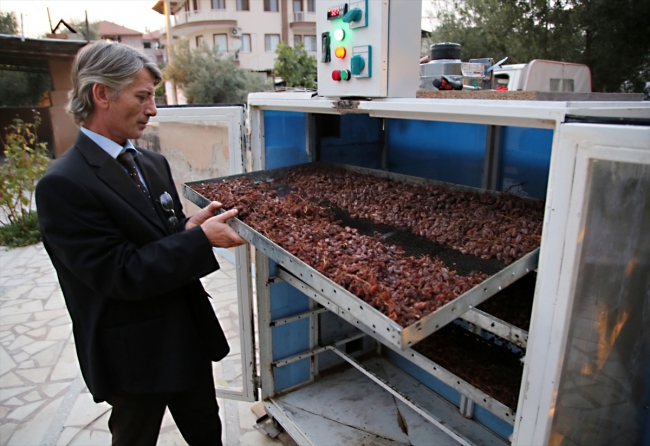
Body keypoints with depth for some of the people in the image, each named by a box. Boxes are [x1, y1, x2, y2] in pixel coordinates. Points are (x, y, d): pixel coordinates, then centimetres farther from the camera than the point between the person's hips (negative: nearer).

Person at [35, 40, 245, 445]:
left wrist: (190, 227, -11)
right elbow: (121, 273, -24)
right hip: (134, 354, -6)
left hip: (190, 335, 7)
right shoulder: (63, 184, -21)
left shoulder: (154, 164, 3)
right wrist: (201, 238, -26)